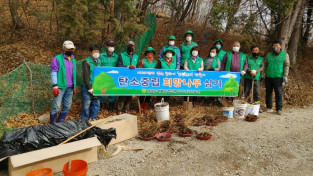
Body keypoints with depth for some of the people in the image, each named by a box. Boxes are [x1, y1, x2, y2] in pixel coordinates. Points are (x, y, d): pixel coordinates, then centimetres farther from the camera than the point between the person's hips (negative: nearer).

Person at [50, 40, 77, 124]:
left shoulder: (73, 60, 16)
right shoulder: (57, 58, -3)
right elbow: (53, 73, -6)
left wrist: (74, 87, 17)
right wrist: (55, 86, -13)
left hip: (70, 88, 6)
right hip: (60, 87, -6)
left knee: (67, 106, 9)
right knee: (56, 107, -5)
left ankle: (60, 122, 21)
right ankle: (52, 124, 7)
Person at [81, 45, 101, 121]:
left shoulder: (99, 61, 11)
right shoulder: (87, 62, -8)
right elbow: (86, 76, -12)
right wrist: (90, 88, -14)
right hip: (87, 87, -6)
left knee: (96, 104, 11)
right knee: (86, 105, 1)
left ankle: (93, 119, 25)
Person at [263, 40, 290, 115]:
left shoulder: (285, 55, 5)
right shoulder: (269, 54, 12)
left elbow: (286, 66, 0)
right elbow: (265, 65, 15)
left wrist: (285, 75, -9)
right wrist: (263, 73, 8)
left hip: (278, 77, -3)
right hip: (268, 77, 3)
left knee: (279, 93, -5)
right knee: (268, 92, 6)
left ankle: (279, 109, 1)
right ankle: (269, 107, 16)